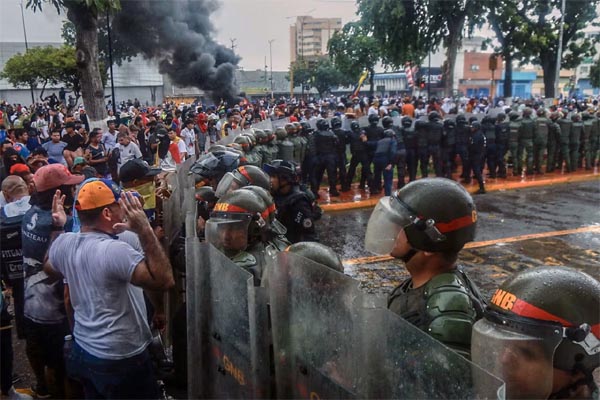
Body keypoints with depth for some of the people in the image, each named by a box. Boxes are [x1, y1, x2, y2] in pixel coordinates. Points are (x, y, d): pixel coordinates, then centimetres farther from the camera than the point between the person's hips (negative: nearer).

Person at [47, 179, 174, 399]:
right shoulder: (114, 250, -28)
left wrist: (58, 227, 20)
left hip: (82, 351, 8)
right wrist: (145, 230, -34)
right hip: (120, 360, -8)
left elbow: (49, 267, 19)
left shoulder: (64, 243, -4)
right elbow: (164, 281, -34)